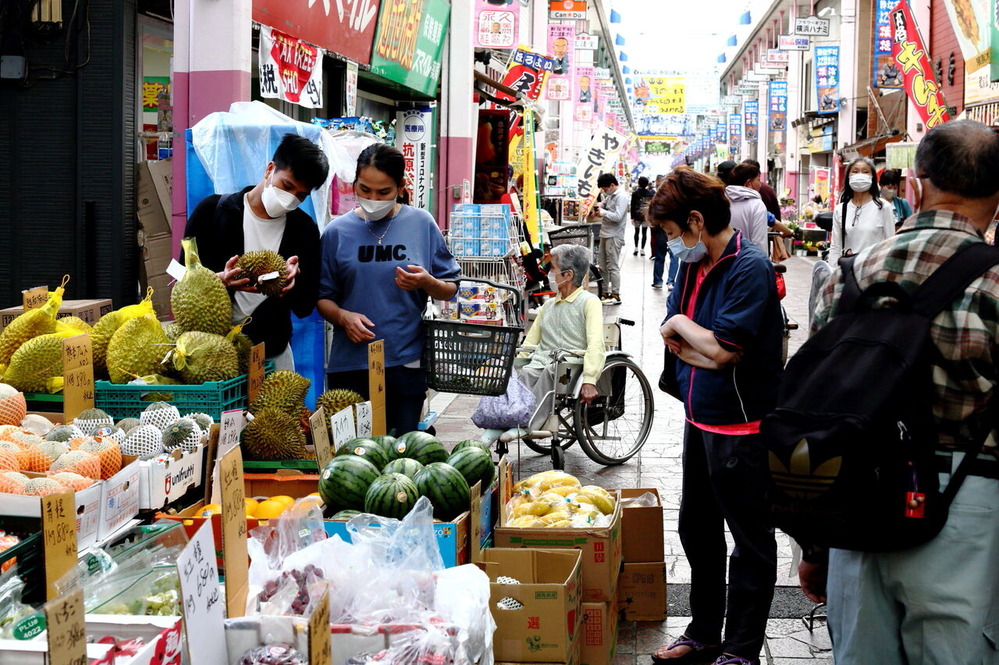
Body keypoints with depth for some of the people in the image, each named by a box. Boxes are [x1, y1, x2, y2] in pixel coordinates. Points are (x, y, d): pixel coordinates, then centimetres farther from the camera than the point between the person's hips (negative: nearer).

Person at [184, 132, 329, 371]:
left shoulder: (305, 229, 4)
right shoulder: (212, 211, -2)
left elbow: (305, 307, 4)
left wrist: (293, 280, -19)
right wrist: (222, 280, -23)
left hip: (272, 353, 2)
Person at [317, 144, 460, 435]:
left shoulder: (421, 224, 3)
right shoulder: (337, 231, 4)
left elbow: (449, 289, 6)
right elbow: (322, 297, 7)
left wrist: (427, 283, -14)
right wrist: (343, 316, -13)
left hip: (407, 364, 0)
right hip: (349, 366, 0)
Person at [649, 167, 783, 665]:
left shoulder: (750, 268, -17)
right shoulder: (693, 264, 8)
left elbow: (722, 349, -23)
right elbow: (672, 338, 4)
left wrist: (682, 325, -6)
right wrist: (700, 349, -14)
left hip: (741, 427, -9)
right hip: (699, 418, 9)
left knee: (750, 540, 4)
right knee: (696, 529, 19)